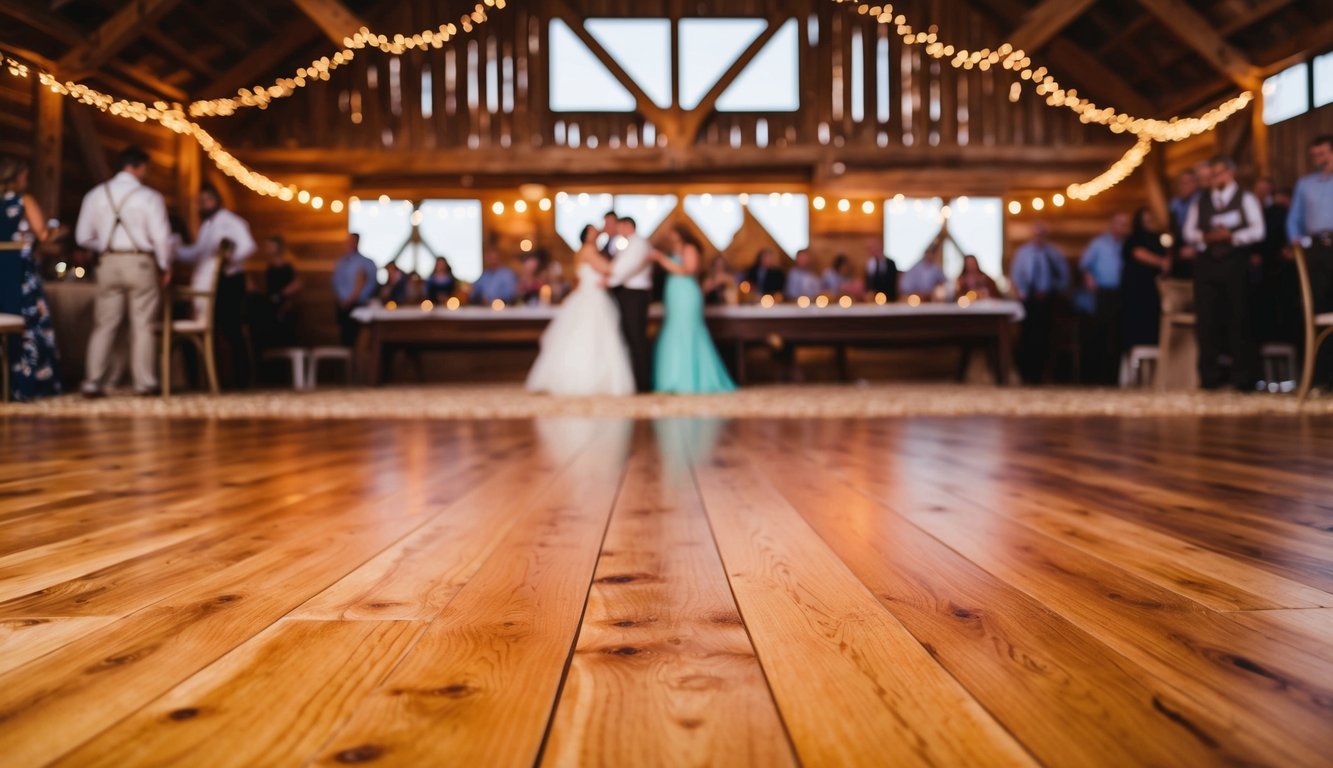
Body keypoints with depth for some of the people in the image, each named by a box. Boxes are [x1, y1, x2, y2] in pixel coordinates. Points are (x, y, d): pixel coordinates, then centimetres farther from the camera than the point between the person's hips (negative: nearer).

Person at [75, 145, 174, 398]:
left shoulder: (95, 195, 4)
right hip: (140, 263, -3)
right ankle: (145, 382, 8)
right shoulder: (150, 197, -8)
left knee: (104, 325, 9)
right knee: (143, 325, 4)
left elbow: (83, 237, 5)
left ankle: (92, 383, 8)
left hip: (109, 263, 3)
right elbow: (162, 237, -10)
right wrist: (165, 267, 4)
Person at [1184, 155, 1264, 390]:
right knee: (1206, 320, 1)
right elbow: (1189, 231, 9)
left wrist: (1232, 236, -17)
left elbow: (1257, 231, -5)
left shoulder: (1245, 199, 5)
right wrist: (1206, 237, -9)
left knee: (1239, 319, -3)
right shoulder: (1200, 201, 15)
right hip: (1206, 263, 3)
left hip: (1235, 264, -3)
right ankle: (1209, 377, 7)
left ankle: (1243, 378, 2)